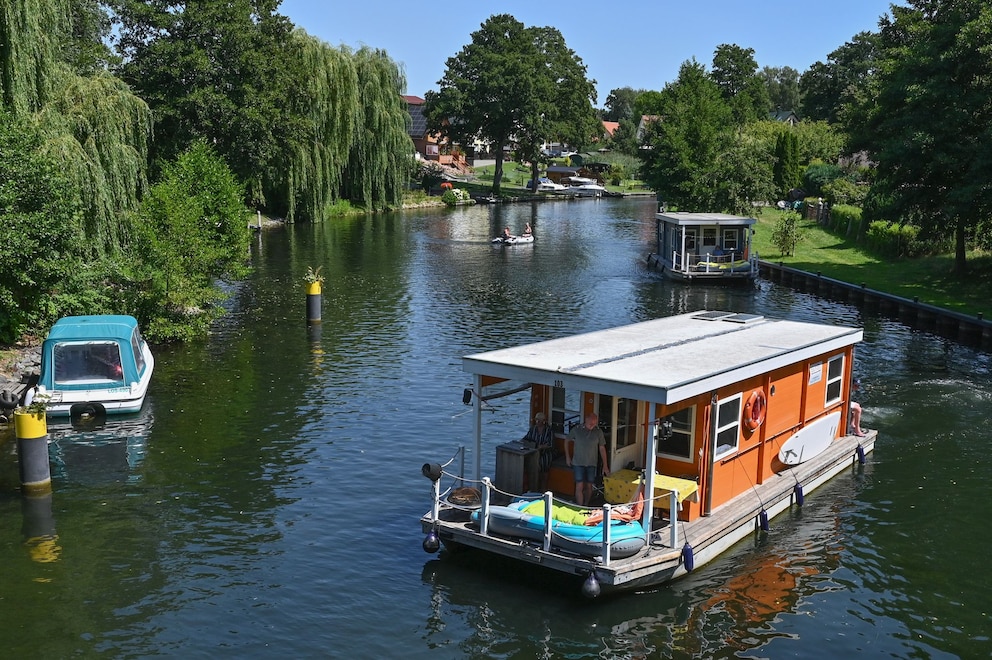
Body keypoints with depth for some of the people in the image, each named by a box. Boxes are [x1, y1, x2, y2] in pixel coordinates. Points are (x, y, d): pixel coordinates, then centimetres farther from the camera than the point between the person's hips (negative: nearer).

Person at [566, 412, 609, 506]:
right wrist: (567, 457, 5)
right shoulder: (576, 430, -7)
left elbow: (602, 448, 3)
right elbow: (567, 441, 8)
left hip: (591, 464, 2)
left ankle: (586, 507, 27)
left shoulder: (598, 432, -3)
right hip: (578, 463, -2)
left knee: (589, 486, 8)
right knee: (579, 486, -9)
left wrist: (605, 465, 3)